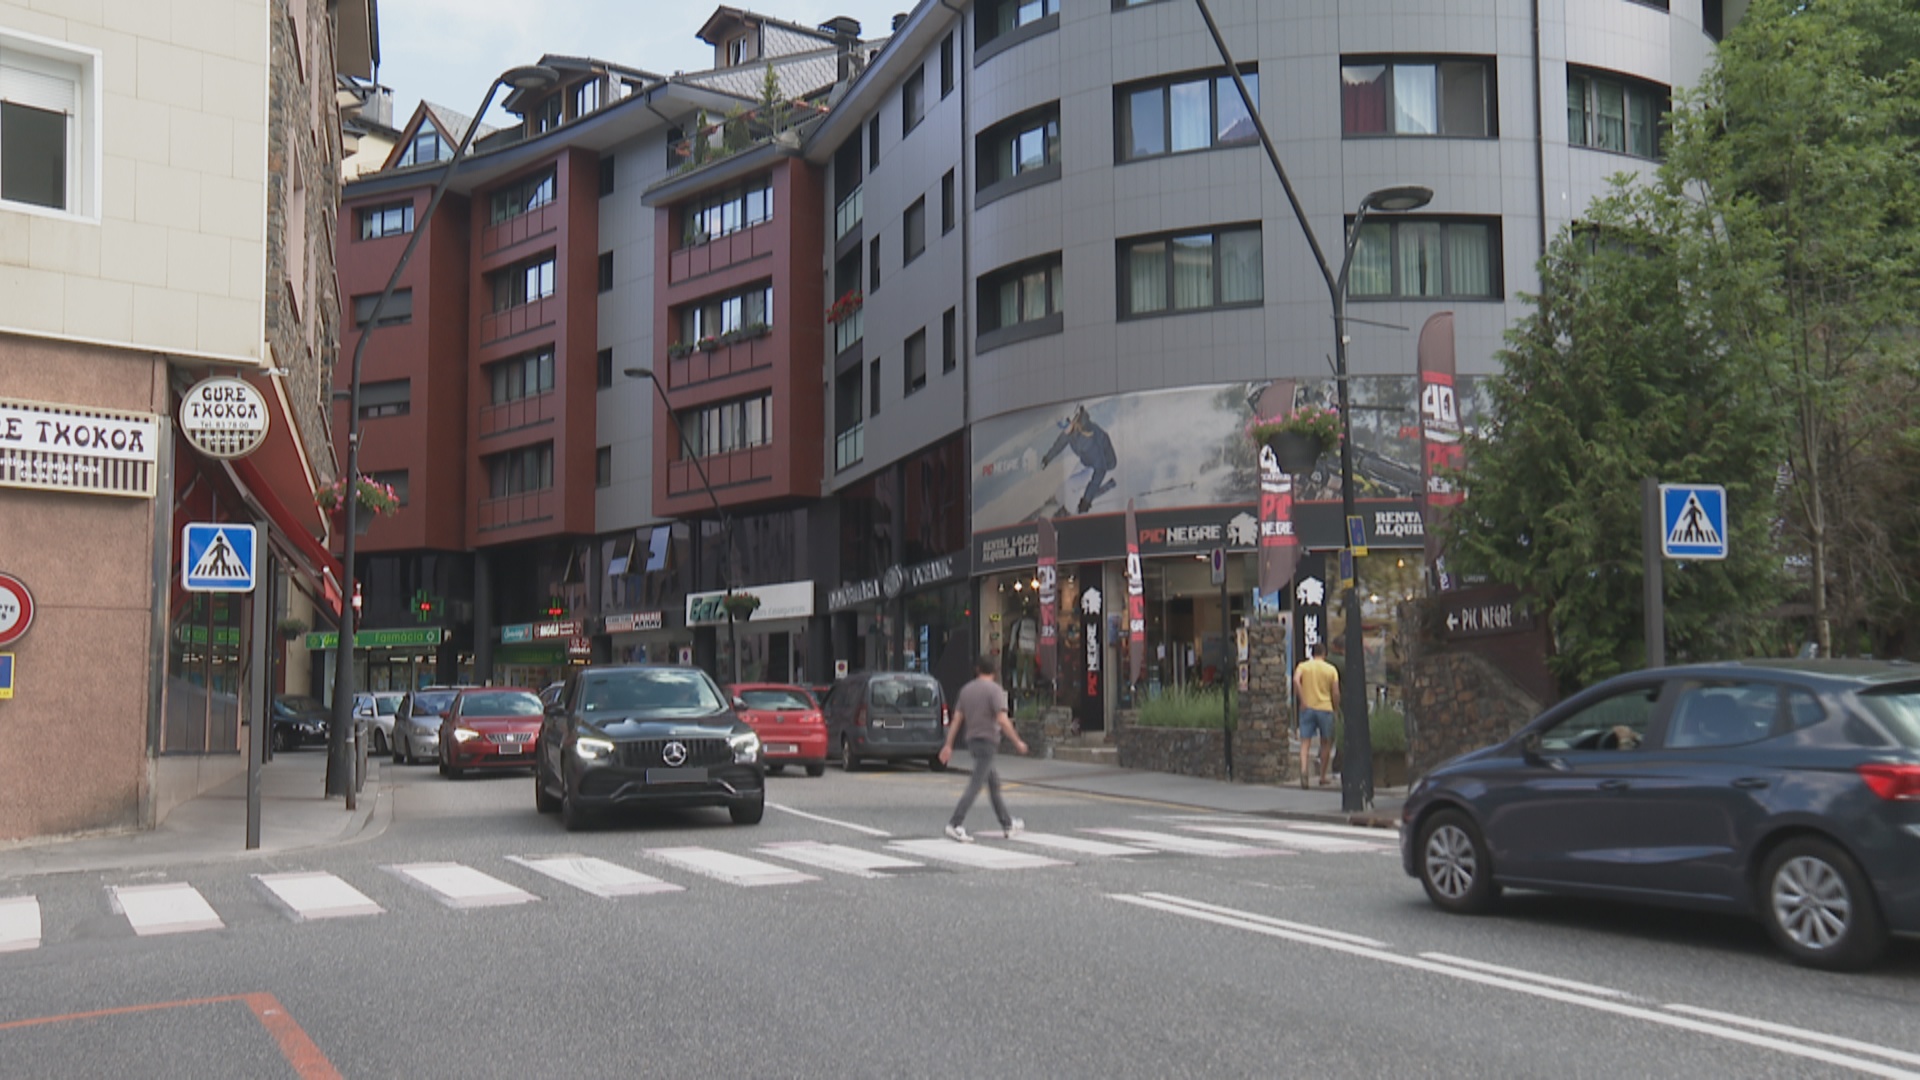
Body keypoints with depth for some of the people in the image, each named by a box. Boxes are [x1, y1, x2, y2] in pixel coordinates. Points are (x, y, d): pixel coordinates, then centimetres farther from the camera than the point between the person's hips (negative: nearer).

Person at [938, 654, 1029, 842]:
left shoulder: (967, 689, 10)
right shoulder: (994, 689, -10)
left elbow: (956, 719, 8)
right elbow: (1002, 720, -18)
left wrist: (948, 745, 8)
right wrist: (1018, 742, -10)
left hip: (973, 742, 8)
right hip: (988, 742, -8)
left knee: (994, 783, 16)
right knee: (975, 786, -9)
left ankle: (1008, 824, 24)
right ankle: (955, 824, -16)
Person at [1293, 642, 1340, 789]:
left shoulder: (1303, 666, 3)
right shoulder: (1331, 669, 3)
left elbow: (1296, 680, -17)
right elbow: (1336, 693, -2)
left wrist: (1301, 700, -11)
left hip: (1307, 708, 0)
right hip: (1325, 708, 0)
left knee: (1305, 742, -3)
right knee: (1326, 743, 15)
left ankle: (1303, 770, -28)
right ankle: (1323, 776, 20)